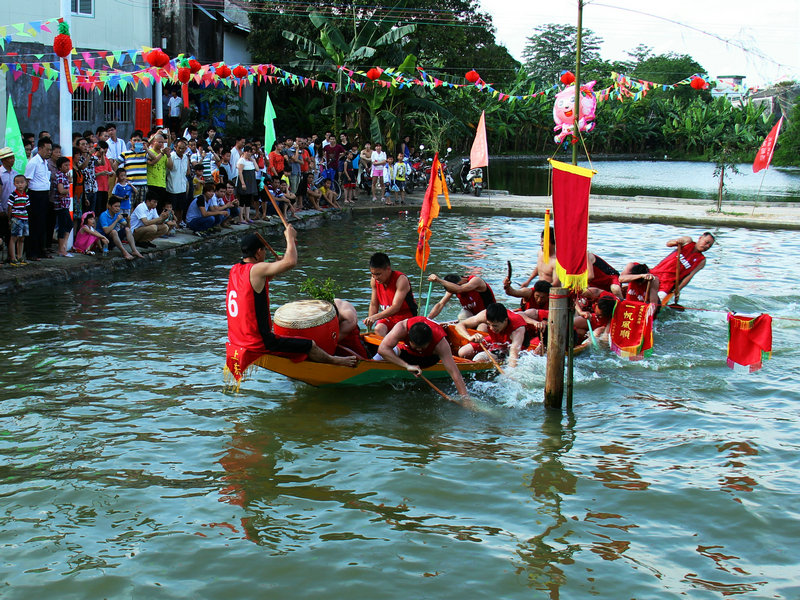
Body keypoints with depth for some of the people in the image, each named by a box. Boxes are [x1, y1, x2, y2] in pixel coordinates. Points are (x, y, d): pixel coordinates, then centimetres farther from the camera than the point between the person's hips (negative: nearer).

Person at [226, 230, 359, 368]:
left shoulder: (234, 270, 6)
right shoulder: (255, 270, -19)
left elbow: (268, 276, 20)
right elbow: (291, 262, -24)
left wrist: (290, 247, 18)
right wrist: (290, 236, -7)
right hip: (257, 345, -9)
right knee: (310, 346, 8)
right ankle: (333, 361, 33)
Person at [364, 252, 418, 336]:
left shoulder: (401, 280, -20)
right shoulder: (374, 281, -1)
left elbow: (395, 307, -27)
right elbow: (374, 305, 7)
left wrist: (375, 317, -38)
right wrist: (369, 323, -7)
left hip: (405, 316, -4)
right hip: (387, 316, 4)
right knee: (378, 329, -28)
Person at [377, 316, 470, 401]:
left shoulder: (440, 343, -41)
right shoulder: (402, 328, -41)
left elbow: (454, 372, -42)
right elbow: (382, 349, -48)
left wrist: (465, 397, -50)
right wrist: (407, 366, -54)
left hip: (430, 357, 0)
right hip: (407, 351, 1)